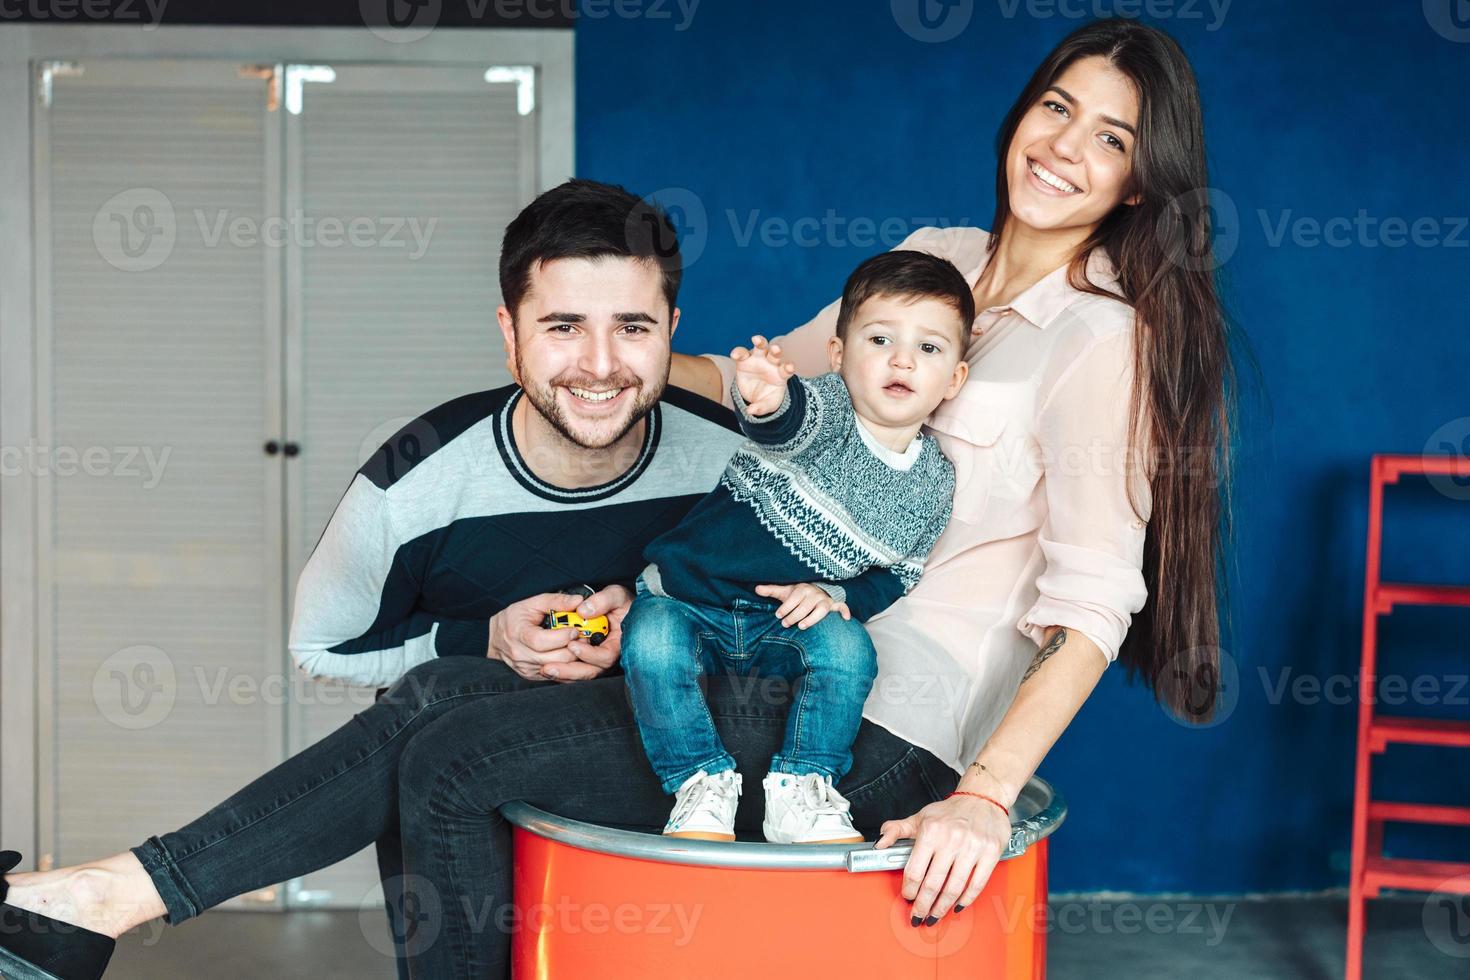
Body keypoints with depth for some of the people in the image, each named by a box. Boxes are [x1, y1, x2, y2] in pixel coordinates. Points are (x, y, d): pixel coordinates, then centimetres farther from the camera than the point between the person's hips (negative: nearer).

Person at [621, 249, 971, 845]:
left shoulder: (933, 483, -1)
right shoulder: (824, 407, -16)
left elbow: (899, 574, 9)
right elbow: (797, 421, -41)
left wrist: (840, 596, -12)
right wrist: (767, 400, -67)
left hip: (787, 625, 3)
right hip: (688, 599, -3)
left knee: (848, 646, -26)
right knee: (651, 644, -30)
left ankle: (800, 789, -11)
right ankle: (702, 784, -12)